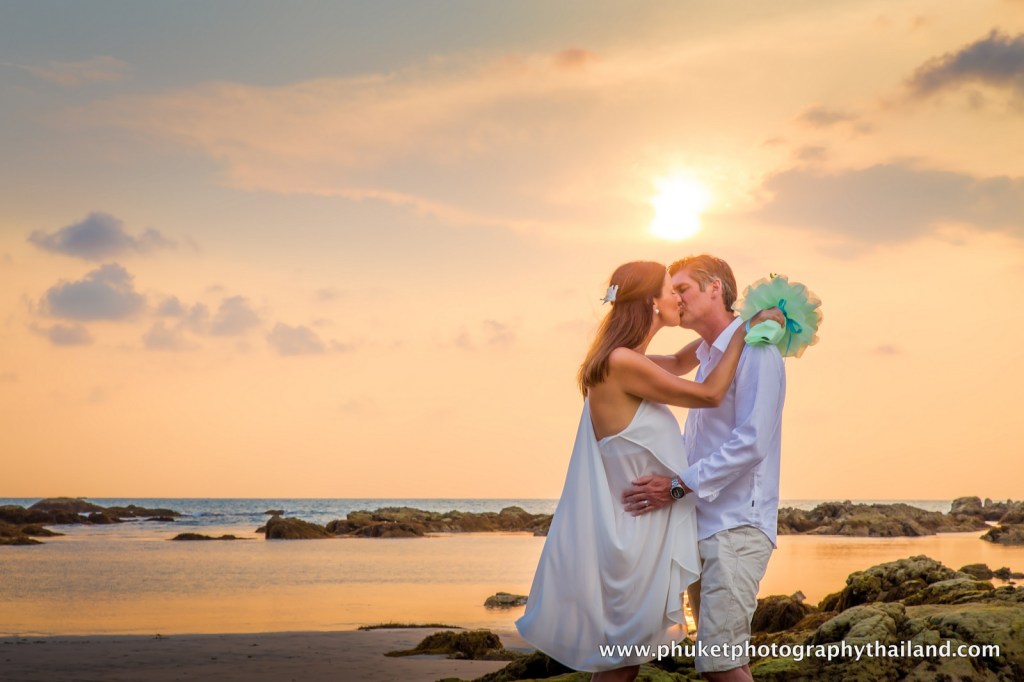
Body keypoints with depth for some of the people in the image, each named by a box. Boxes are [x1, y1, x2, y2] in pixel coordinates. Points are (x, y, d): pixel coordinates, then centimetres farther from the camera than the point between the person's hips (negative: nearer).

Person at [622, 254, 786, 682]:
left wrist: (680, 484, -20)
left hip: (735, 525, -9)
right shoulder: (710, 356, 19)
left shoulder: (753, 351, -9)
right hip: (705, 524, 9)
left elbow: (751, 442, -19)